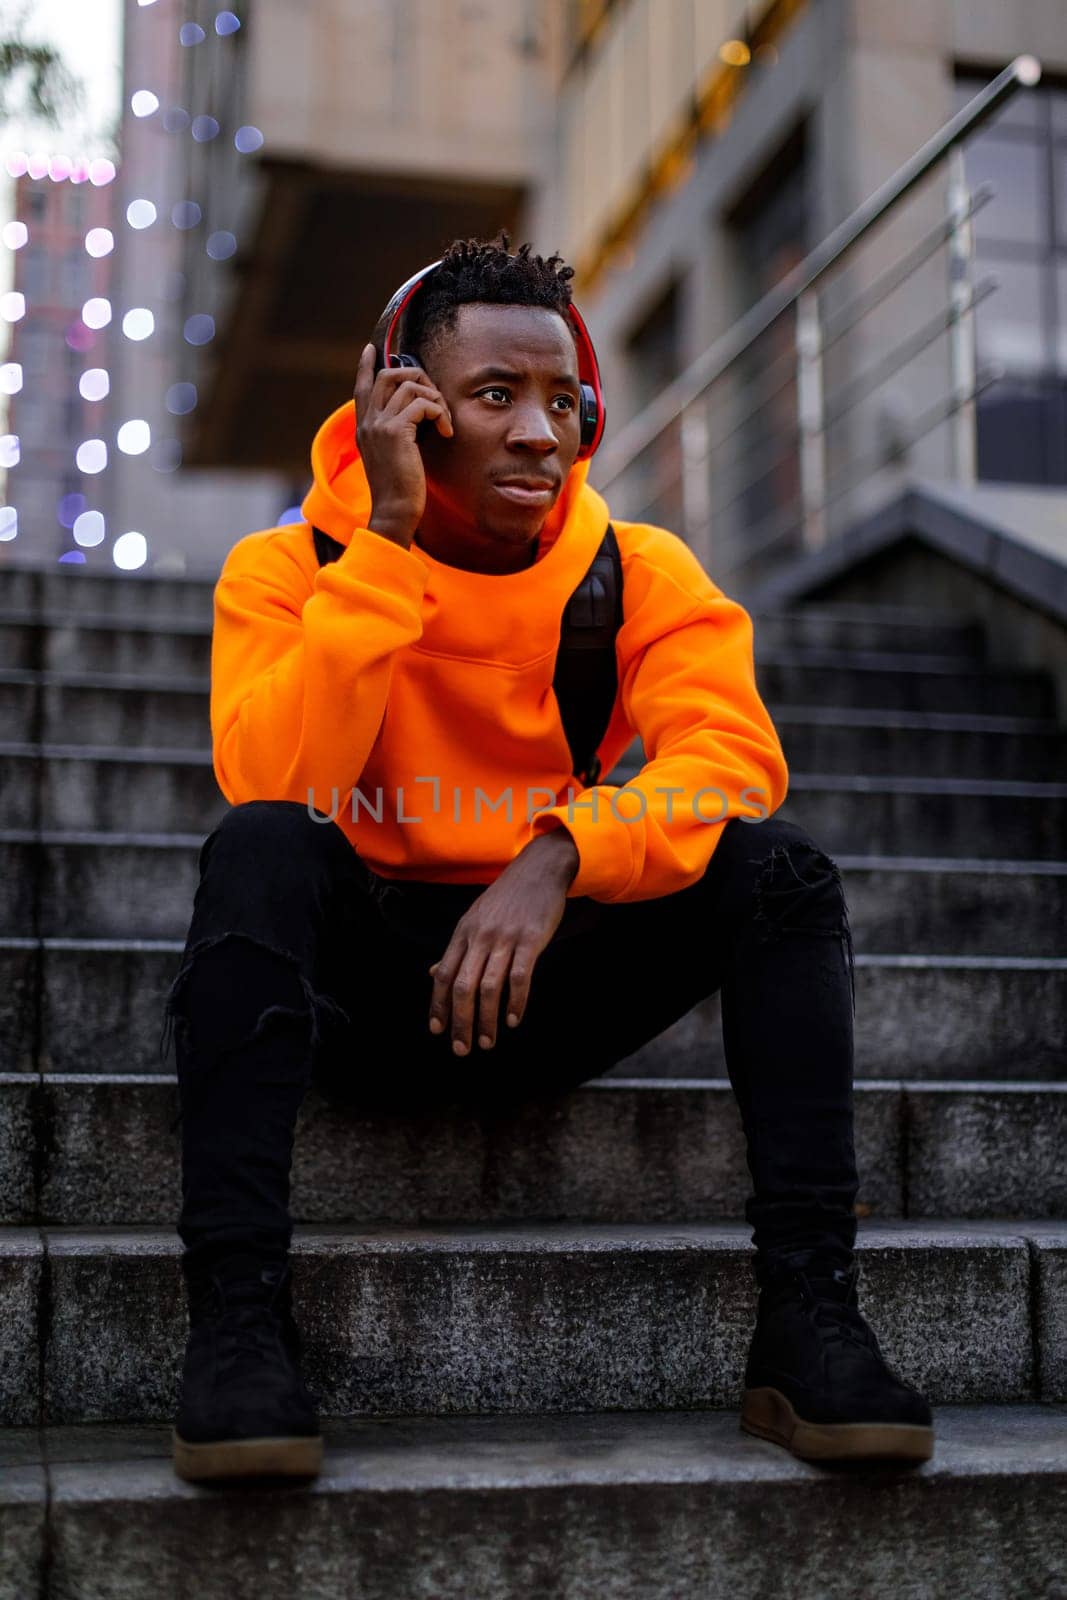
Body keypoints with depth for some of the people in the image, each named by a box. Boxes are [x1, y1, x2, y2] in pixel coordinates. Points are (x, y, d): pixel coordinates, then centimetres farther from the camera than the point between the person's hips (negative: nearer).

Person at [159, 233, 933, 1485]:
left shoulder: (642, 573, -1)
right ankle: (236, 1318, -31)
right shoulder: (290, 568, -6)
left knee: (781, 870, -20)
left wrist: (559, 854, -37)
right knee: (259, 849, -31)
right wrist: (389, 540, -24)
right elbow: (272, 786, -23)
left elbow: (732, 760, -19)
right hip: (358, 992, -1)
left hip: (544, 991, 2)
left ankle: (808, 1317, -22)